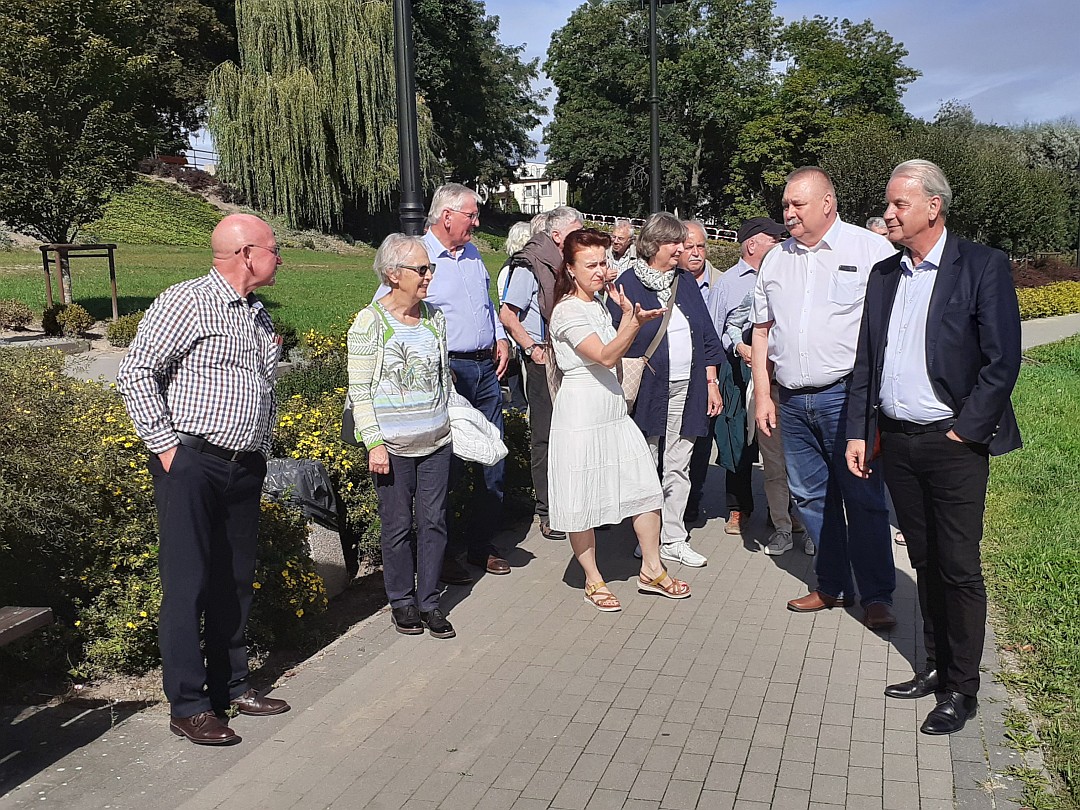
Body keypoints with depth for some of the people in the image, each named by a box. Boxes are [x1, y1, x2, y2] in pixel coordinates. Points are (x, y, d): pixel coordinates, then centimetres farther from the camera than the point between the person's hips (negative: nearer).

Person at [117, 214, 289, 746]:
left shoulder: (259, 317, 17)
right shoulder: (187, 302, -7)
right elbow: (135, 373, -10)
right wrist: (166, 446, -12)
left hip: (245, 468, 7)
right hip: (191, 463, -7)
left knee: (235, 582, 13)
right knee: (187, 583, -2)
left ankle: (230, 686, 27)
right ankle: (187, 706, 9)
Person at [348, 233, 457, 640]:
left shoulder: (435, 316, 7)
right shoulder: (370, 321, -9)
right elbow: (359, 391, -9)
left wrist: (449, 421, 15)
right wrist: (374, 443, -13)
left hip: (437, 440, 5)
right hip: (393, 446, -4)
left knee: (434, 521, 8)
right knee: (398, 525, 7)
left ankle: (429, 602, 21)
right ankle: (402, 601, 24)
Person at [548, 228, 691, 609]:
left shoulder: (598, 304, 13)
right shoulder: (567, 311, -13)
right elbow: (606, 356, -23)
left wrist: (626, 312, 12)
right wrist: (635, 321, -35)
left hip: (613, 408, 8)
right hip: (581, 410, -8)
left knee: (645, 487, 8)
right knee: (583, 499, 3)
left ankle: (651, 569, 22)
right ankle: (592, 580, 19)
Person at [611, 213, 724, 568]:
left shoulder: (686, 281, 10)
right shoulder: (627, 285, -6)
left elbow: (707, 335, 13)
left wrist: (711, 383, 10)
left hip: (686, 390, 5)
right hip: (647, 389, -5)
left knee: (678, 468, 10)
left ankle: (673, 539, 20)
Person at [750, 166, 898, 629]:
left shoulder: (871, 249, -3)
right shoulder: (776, 260, 14)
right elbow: (762, 331, 15)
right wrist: (762, 396, 10)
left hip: (846, 396, -5)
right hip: (792, 400, 6)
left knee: (863, 498, -1)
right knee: (812, 497, 12)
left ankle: (877, 596, 13)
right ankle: (833, 586, 26)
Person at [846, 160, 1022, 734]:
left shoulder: (982, 267, -6)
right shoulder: (884, 274, 11)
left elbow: (1002, 361, -11)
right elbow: (865, 360, 12)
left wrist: (963, 432, -12)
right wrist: (858, 432, 7)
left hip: (953, 444, -5)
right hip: (896, 441, 5)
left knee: (959, 569, 3)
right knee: (925, 564, 15)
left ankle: (961, 689, 18)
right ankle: (935, 667, 30)